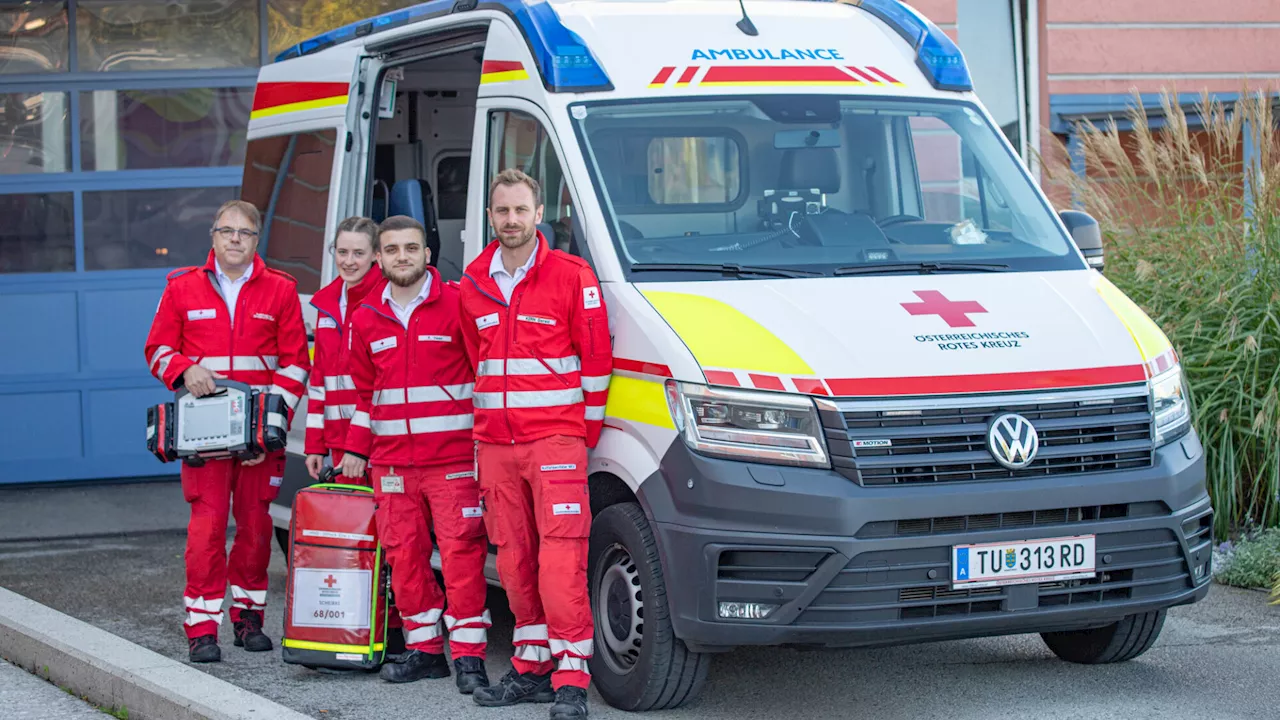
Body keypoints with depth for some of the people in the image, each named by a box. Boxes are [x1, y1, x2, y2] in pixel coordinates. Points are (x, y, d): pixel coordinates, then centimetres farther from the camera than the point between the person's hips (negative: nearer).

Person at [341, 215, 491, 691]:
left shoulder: (457, 305, -2)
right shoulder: (366, 320, 12)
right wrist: (356, 450, 18)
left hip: (453, 459, -5)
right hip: (392, 465, 5)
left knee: (461, 554, -8)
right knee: (405, 557, 7)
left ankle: (468, 655, -3)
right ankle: (424, 650, 17)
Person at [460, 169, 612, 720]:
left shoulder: (572, 276, -4)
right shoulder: (472, 284, 12)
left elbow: (596, 359, -1)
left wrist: (586, 432, -1)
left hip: (556, 438, -5)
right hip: (494, 442, 5)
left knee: (562, 555, -11)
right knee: (513, 559, 8)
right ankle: (532, 666, 17)